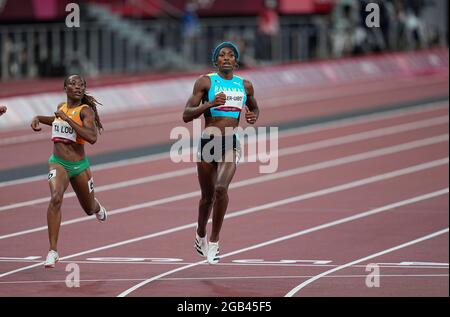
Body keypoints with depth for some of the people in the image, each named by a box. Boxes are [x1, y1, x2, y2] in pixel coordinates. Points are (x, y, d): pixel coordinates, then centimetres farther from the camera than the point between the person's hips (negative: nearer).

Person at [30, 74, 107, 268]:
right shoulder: (62, 107, 5)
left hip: (79, 166, -2)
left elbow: (92, 138, -29)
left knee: (90, 209, 20)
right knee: (56, 198, -28)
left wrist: (67, 118, -27)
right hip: (58, 163, 2)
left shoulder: (85, 110, -12)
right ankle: (53, 251, -27)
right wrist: (38, 119, 13)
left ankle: (98, 208, 62)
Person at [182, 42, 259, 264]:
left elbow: (254, 108, 28)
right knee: (207, 196, 12)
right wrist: (210, 103, -21)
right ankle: (200, 235, 42)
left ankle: (214, 242, -11)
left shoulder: (245, 86, 8)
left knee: (221, 188, -24)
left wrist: (254, 117, 4)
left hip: (231, 145, 0)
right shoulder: (205, 82, -1)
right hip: (208, 143, 0)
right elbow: (186, 115, -7)